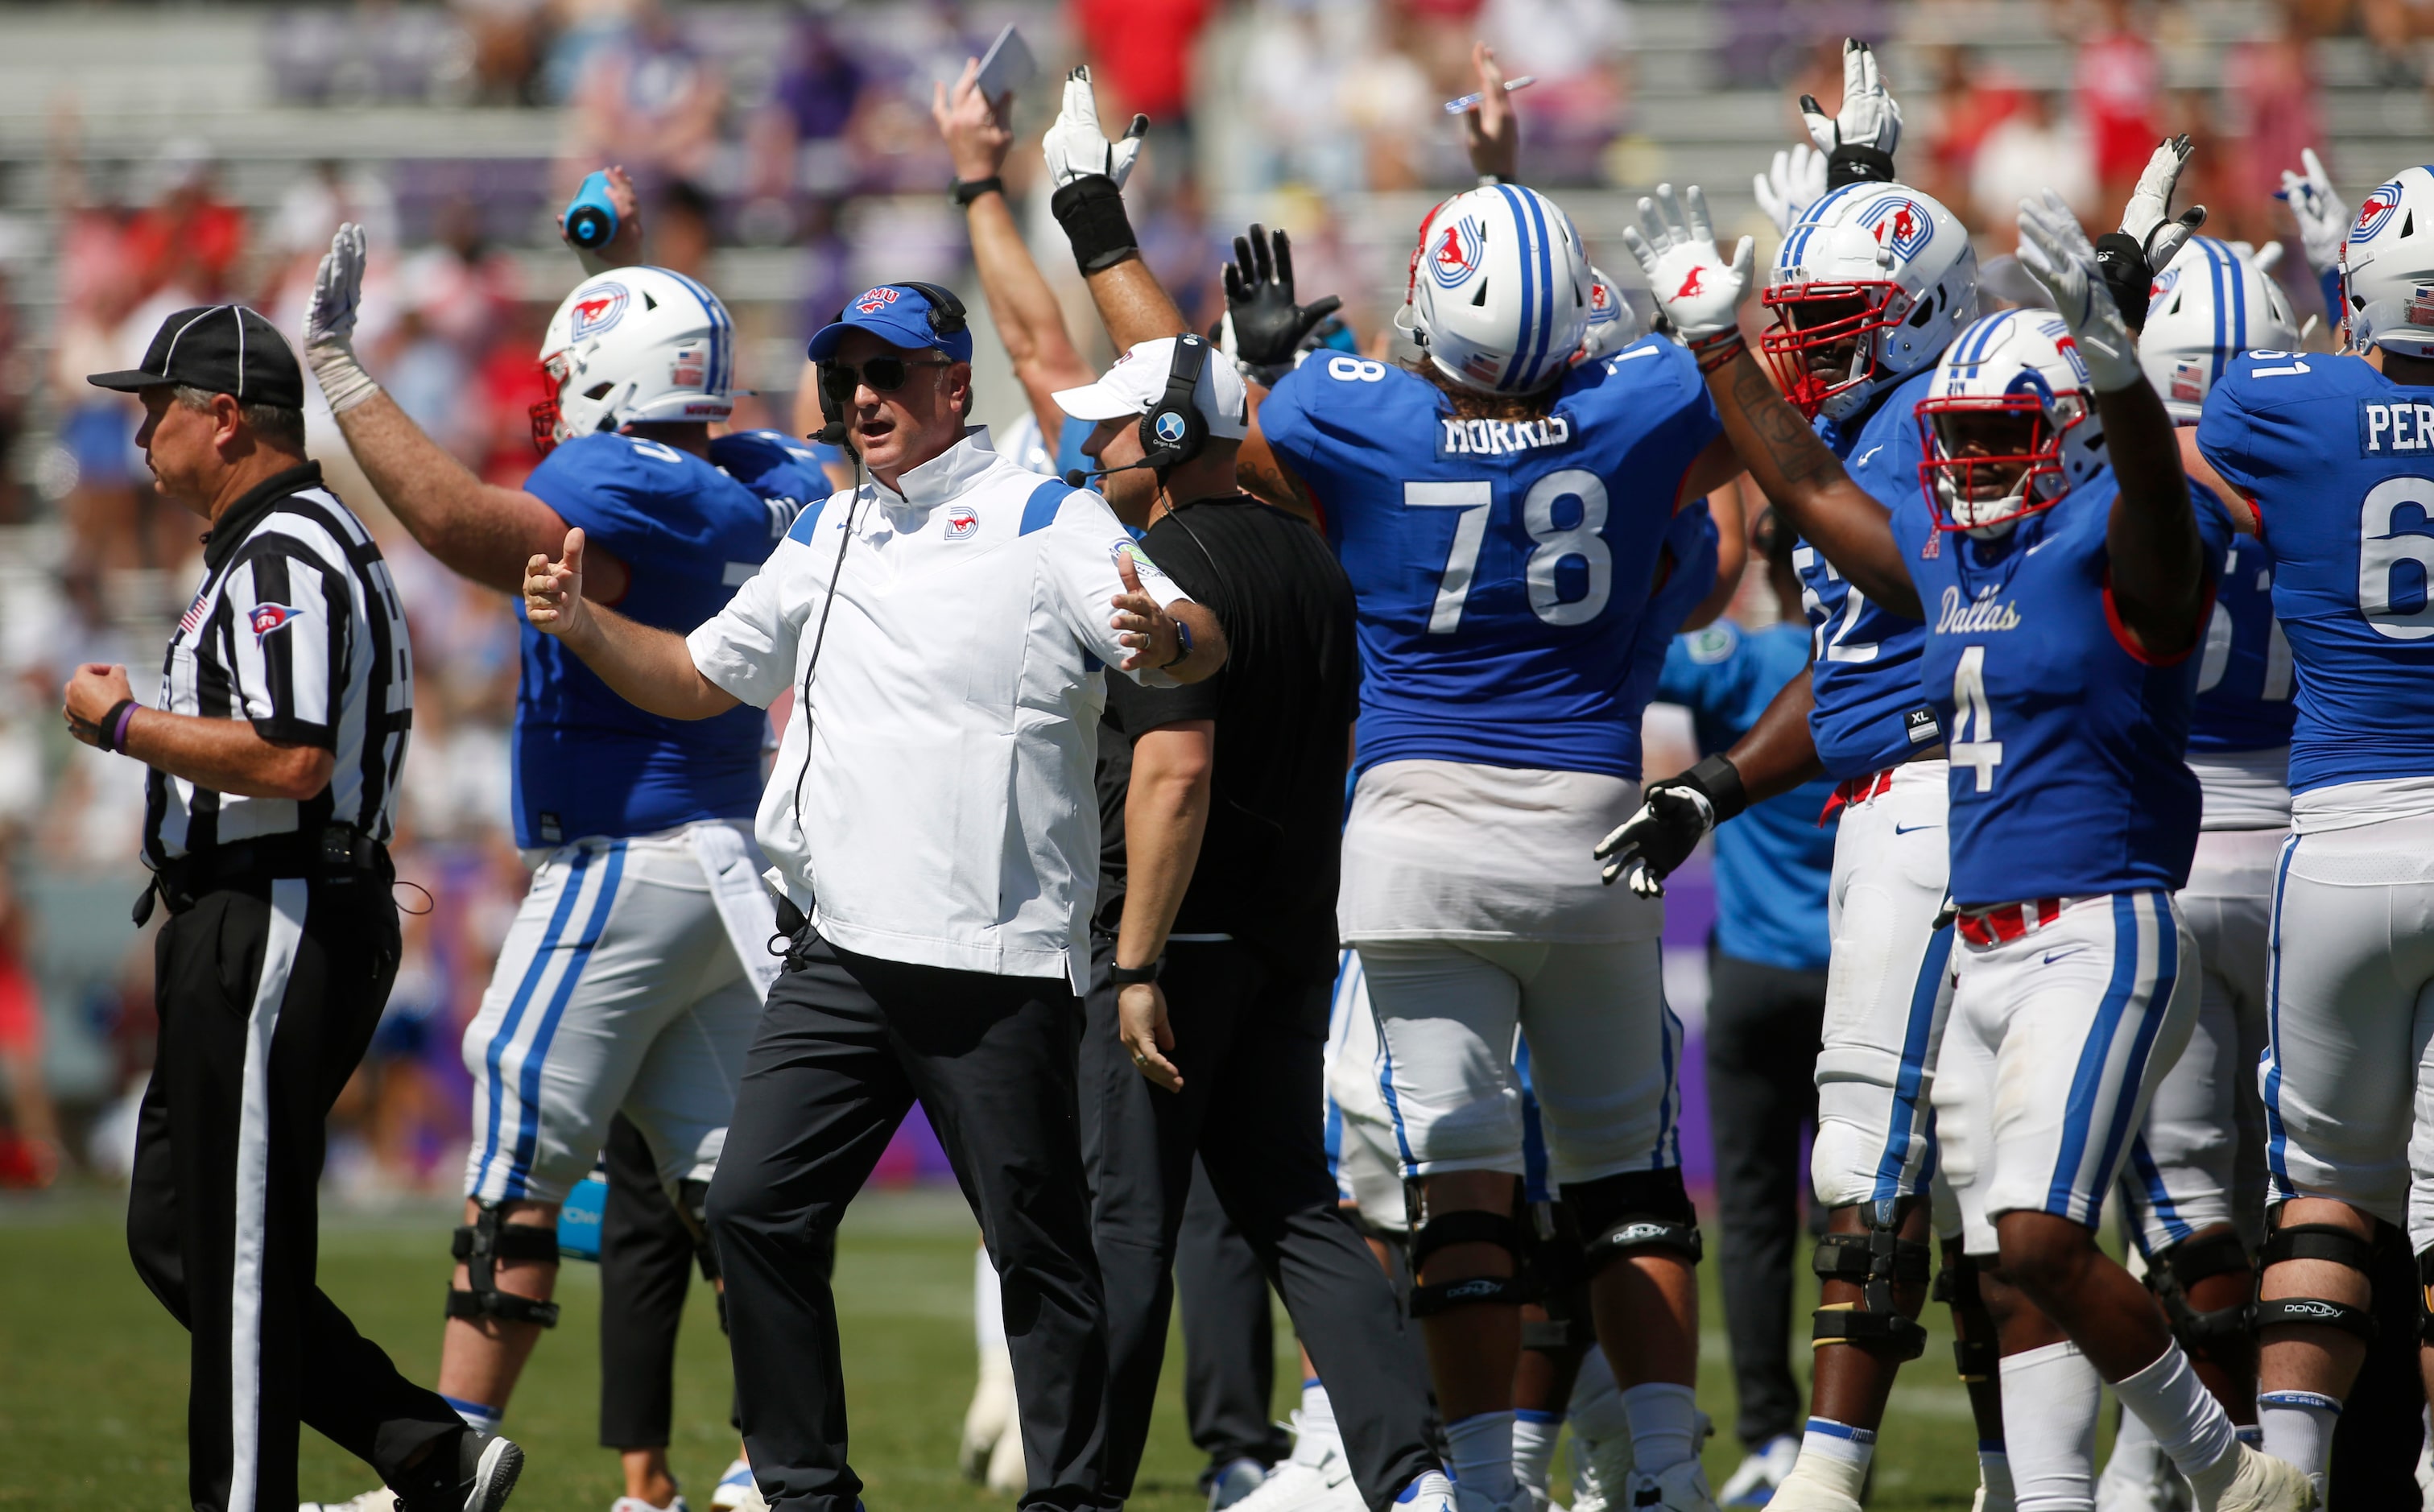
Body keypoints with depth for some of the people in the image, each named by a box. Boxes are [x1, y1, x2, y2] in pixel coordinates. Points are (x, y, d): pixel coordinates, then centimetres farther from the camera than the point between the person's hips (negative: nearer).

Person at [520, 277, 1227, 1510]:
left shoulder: (1045, 520, -1)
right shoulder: (826, 539, 18)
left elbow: (1201, 644, -11)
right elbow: (701, 678, 26)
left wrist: (1164, 638, -35)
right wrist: (585, 627, 8)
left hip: (998, 958, -6)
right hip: (840, 952, 6)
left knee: (1037, 1244, -2)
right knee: (757, 1210, 0)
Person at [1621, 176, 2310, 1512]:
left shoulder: (2116, 546, -9)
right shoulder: (1949, 559, 14)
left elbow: (2151, 487, -32)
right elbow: (1809, 488, 28)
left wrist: (2111, 360, -51)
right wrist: (1712, 335, 29)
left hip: (2101, 938, -8)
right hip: (1983, 953, 9)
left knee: (2040, 1243, -16)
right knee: (2016, 1277, 6)